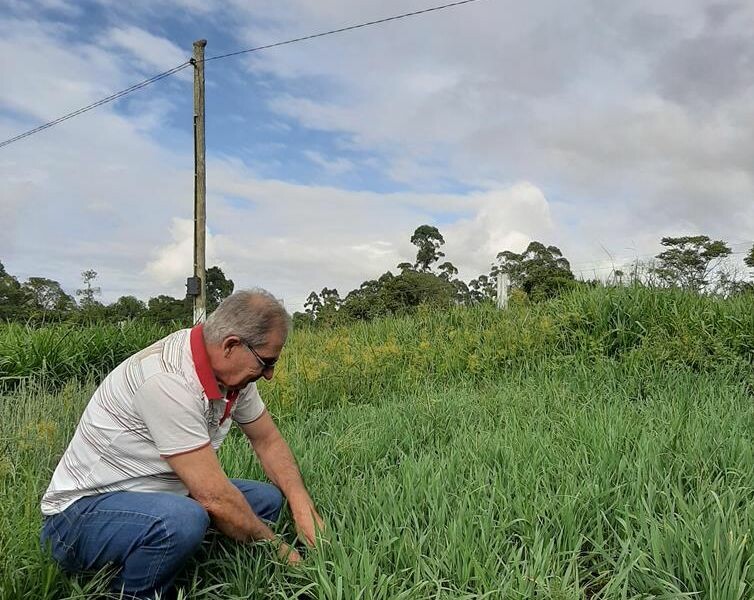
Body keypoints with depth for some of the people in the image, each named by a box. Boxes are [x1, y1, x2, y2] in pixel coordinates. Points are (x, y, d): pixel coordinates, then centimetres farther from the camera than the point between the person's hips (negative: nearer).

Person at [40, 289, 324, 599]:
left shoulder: (232, 369, -5)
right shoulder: (168, 379, -31)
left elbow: (268, 440, 7)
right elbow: (213, 496, -29)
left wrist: (302, 505, -7)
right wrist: (279, 549, -16)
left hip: (154, 497, 8)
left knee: (266, 498, 0)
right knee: (183, 519, -36)